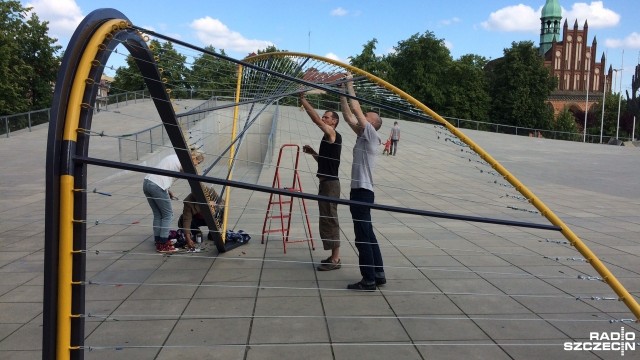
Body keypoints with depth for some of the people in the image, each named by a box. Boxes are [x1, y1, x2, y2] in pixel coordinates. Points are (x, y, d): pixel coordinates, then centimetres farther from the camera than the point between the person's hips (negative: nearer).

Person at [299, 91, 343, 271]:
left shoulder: (333, 135, -10)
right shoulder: (328, 138, 18)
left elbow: (315, 119, -20)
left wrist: (303, 99, -18)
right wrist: (313, 152, 12)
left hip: (330, 183, -10)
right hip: (326, 182, 10)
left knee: (330, 220, -7)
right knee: (327, 219, 13)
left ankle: (335, 259, -1)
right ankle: (334, 256, 21)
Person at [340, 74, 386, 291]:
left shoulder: (370, 134, -7)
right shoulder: (363, 136, 16)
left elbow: (355, 108, -10)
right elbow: (348, 116, 19)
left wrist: (350, 84, -2)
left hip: (362, 191, -10)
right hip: (360, 191, 10)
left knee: (363, 237, -7)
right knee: (367, 235, 13)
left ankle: (369, 280, -2)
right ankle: (378, 274, 20)